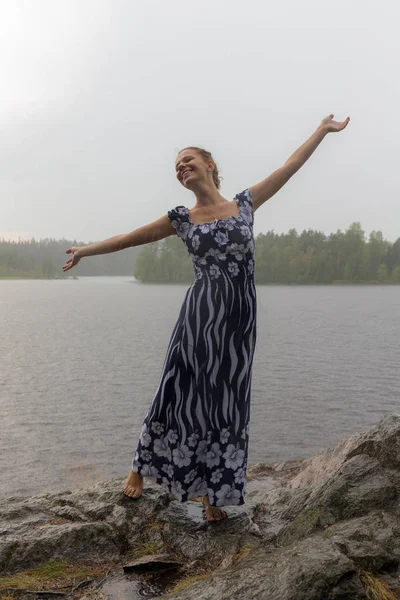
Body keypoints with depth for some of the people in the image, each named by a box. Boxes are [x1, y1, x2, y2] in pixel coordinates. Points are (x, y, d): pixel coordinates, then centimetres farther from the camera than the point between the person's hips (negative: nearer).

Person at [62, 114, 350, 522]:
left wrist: (323, 129, 18)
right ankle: (139, 467, 26)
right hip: (200, 315, -1)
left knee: (226, 402, 8)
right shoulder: (182, 219, 3)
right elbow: (132, 237, 13)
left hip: (239, 317, 1)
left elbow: (290, 166, 12)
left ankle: (213, 493, 22)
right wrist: (86, 250, 20)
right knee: (180, 393, 4)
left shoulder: (245, 203, 5)